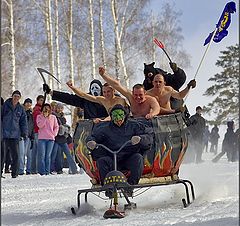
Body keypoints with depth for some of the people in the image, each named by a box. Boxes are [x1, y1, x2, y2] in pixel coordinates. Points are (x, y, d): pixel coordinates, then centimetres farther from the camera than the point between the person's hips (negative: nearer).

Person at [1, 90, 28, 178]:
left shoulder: (21, 109, 12)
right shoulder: (5, 106, 4)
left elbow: (23, 122, 15)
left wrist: (24, 133, 3)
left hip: (15, 135, 2)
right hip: (4, 134, -2)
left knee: (15, 155, 0)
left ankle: (14, 173, 6)